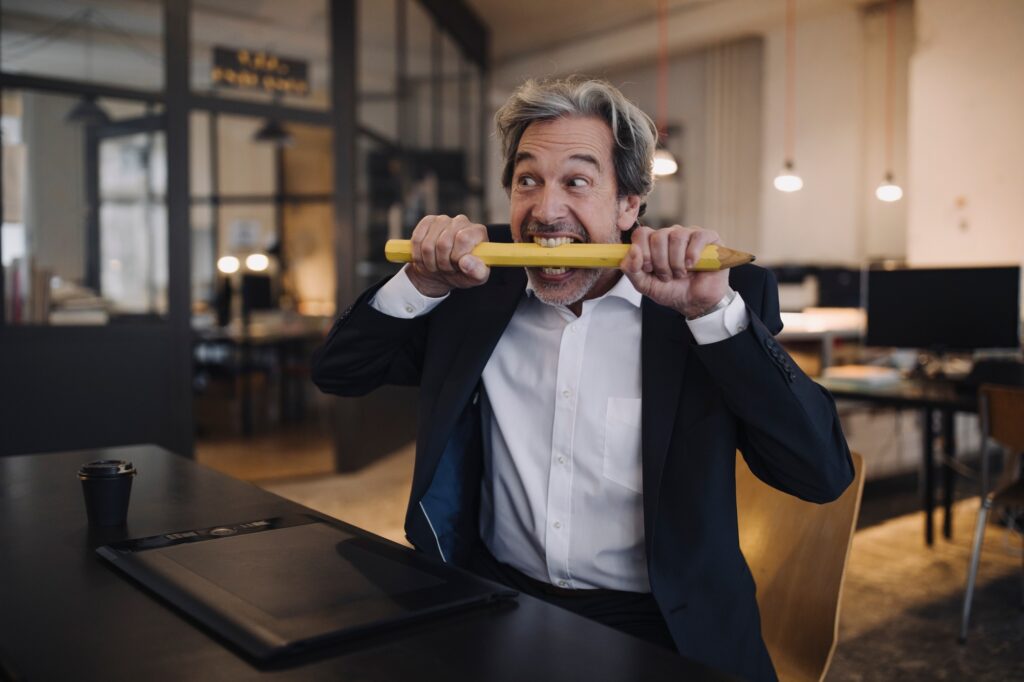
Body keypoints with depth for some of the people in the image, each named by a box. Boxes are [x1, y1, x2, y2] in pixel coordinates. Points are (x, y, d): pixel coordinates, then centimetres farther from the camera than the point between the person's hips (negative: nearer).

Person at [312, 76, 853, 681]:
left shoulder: (720, 300, -6)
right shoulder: (479, 288, 2)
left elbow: (824, 474, -13)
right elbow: (338, 373, 7)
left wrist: (715, 309, -22)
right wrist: (422, 284, -10)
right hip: (495, 604, 2)